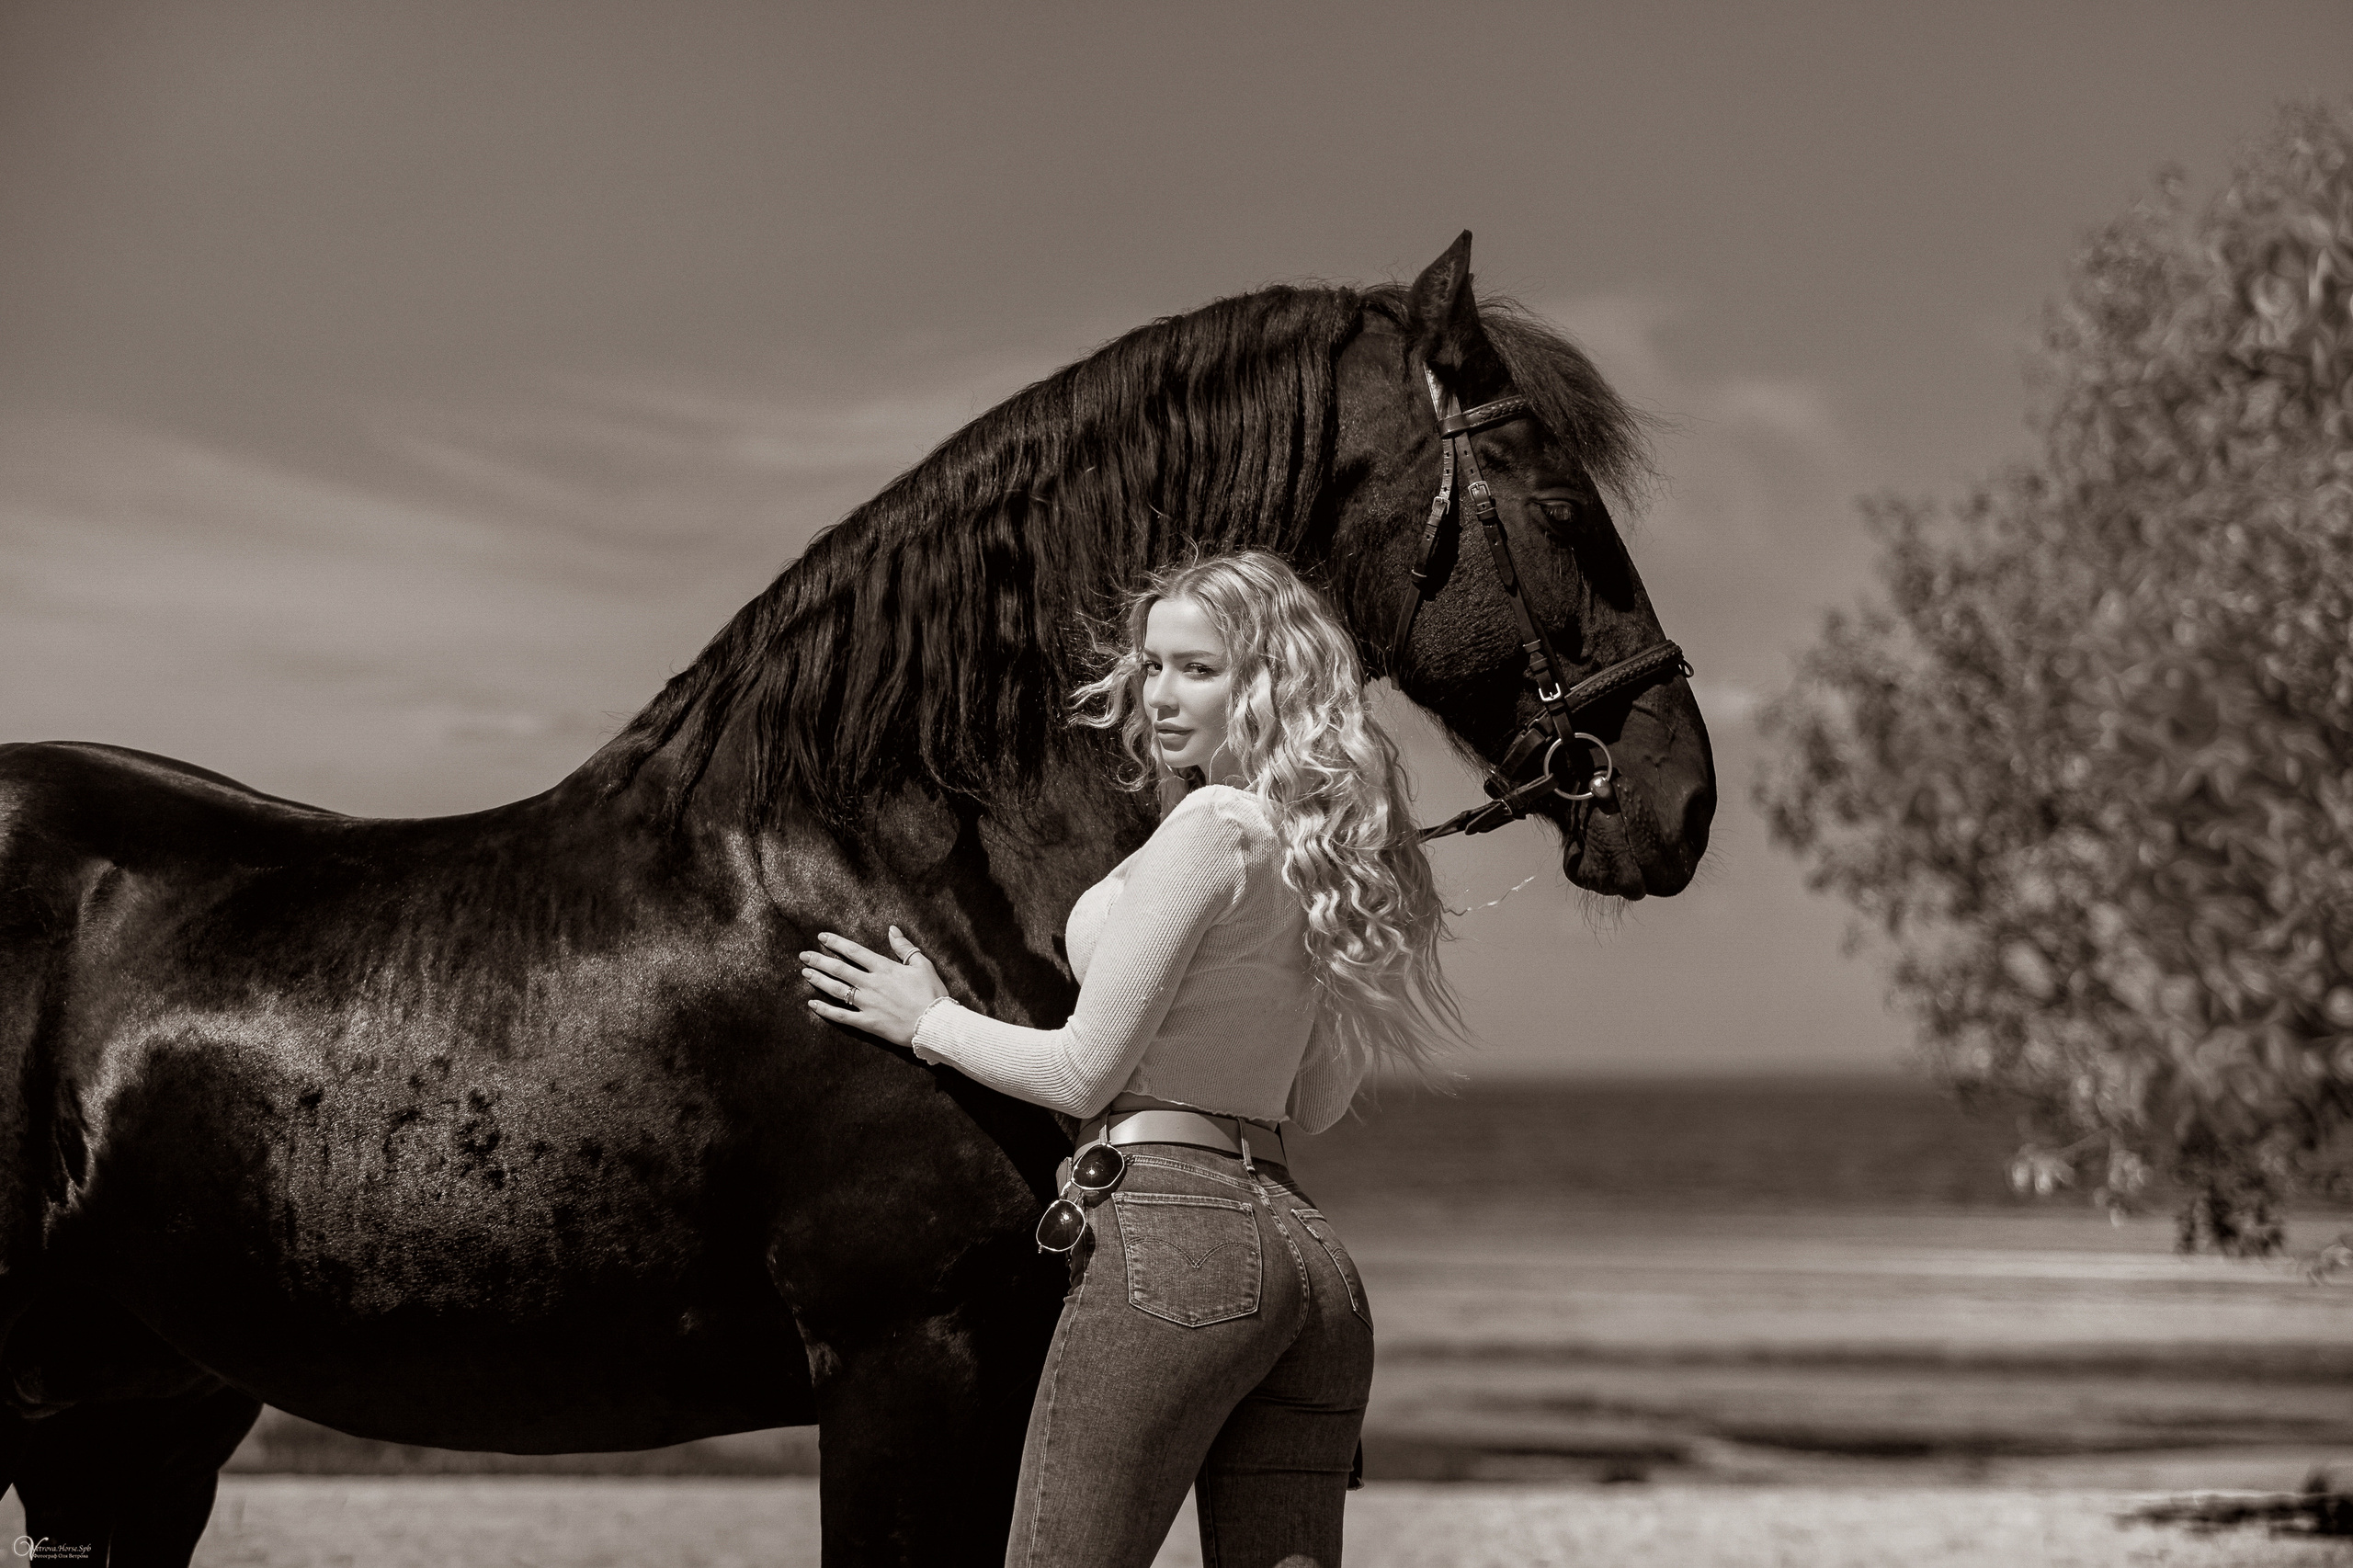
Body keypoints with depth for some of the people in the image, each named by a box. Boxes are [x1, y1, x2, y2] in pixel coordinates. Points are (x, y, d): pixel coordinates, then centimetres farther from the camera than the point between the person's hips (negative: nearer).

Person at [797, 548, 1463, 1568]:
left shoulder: (1210, 827, -10)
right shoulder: (1322, 851, 15)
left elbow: (1085, 1072, -8)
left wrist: (928, 1021, 7)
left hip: (1165, 1226, -9)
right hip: (1308, 1255, 9)